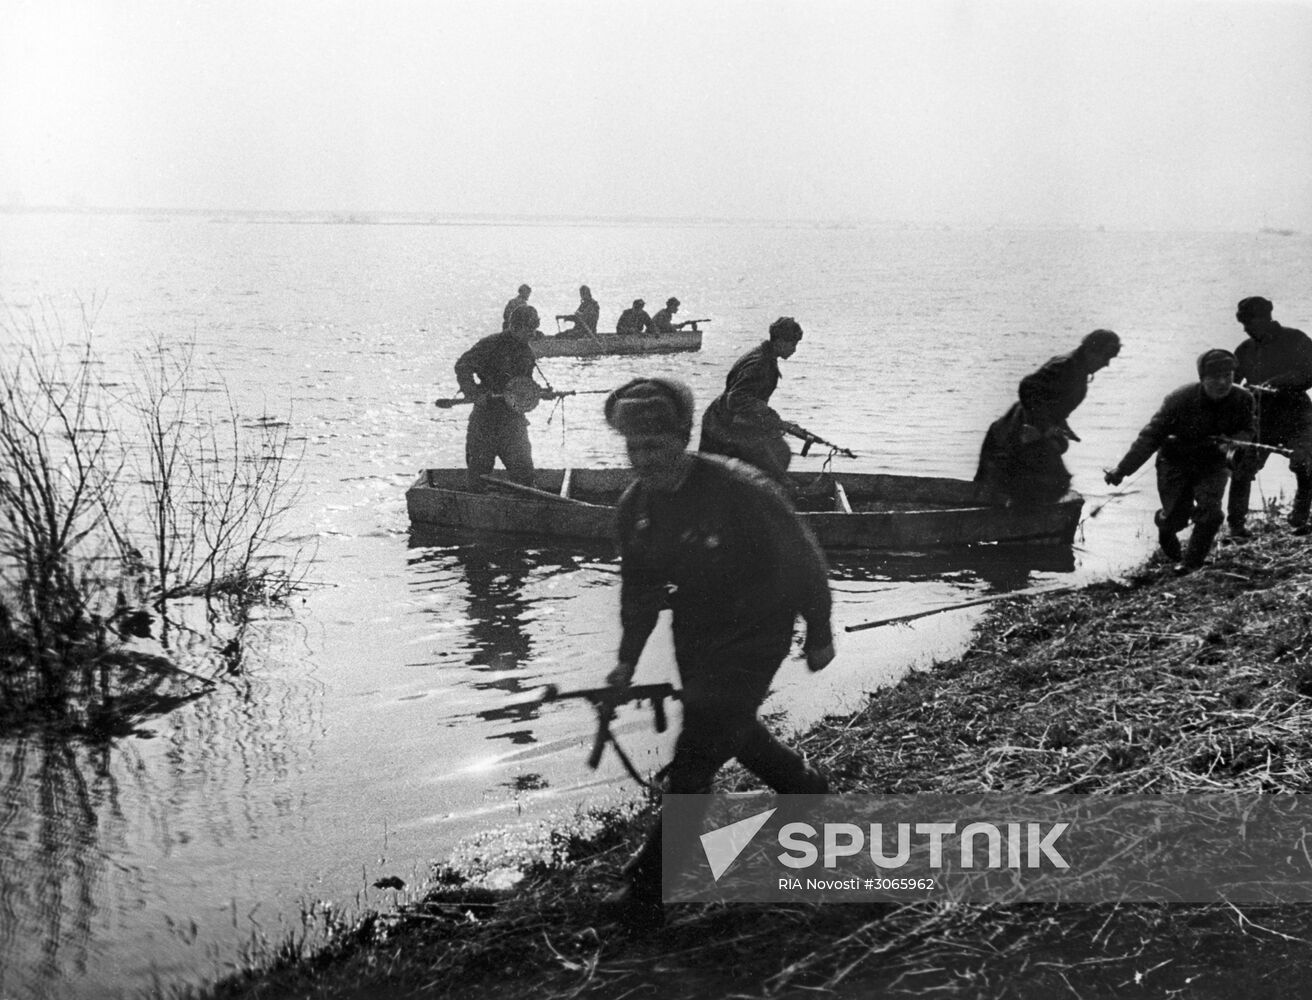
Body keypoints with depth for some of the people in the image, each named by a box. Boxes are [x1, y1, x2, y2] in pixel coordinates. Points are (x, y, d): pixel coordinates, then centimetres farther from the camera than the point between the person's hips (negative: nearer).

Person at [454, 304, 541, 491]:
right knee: (480, 465, 5)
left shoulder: (527, 351, 10)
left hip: (514, 417, 5)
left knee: (523, 469, 0)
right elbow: (462, 366, -16)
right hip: (486, 414, -4)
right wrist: (475, 393, -26)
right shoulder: (491, 344, -11)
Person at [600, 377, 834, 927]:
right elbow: (639, 586, 8)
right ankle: (808, 789, 49)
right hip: (695, 631, 7)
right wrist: (627, 660, -1)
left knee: (696, 755, -11)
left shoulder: (738, 490, -25)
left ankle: (648, 889, -7)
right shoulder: (635, 505, -5)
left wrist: (819, 633, -6)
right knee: (735, 730, 20)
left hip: (755, 630, -7)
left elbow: (802, 558, -14)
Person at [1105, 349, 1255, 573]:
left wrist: (1232, 443, -24)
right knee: (1175, 518, -1)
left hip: (1212, 464, 2)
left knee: (1210, 511, -20)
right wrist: (1122, 469, -23)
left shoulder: (1242, 399, -17)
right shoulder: (1179, 400, -26)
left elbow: (1248, 430, 1)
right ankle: (1165, 527, 40)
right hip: (1176, 462, -2)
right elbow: (1150, 436, -20)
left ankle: (1192, 562, 3)